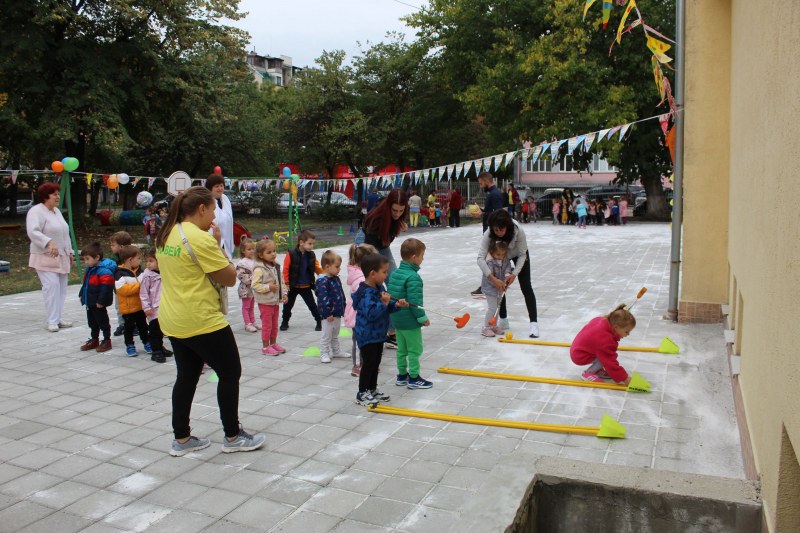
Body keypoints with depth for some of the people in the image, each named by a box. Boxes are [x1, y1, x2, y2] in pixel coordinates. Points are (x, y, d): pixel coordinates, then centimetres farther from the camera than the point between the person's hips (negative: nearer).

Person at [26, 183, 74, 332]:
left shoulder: (57, 211, 17)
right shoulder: (36, 211, -10)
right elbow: (33, 232, -23)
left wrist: (70, 252, 22)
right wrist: (49, 243, -37)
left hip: (61, 257, 8)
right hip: (45, 258, -8)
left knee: (61, 288, 7)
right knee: (52, 286, -15)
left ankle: (58, 318, 14)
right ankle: (52, 321, -10)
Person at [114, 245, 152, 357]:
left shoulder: (138, 271, 6)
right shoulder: (120, 273, -17)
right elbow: (122, 289, -26)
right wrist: (138, 286, -24)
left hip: (140, 306, 6)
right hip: (128, 307, -6)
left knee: (143, 326, 16)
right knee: (129, 327, 7)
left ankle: (147, 342, 28)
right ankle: (129, 346, 19)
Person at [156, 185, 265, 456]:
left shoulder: (166, 235, 7)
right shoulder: (200, 238, -20)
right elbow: (230, 278, -15)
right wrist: (218, 245, -6)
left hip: (174, 320, 9)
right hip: (202, 322, -9)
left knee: (187, 376, 17)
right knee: (230, 373, 6)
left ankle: (181, 439, 25)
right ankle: (233, 437, 17)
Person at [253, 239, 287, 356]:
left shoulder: (276, 266, 7)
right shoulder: (259, 269, -19)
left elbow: (281, 282, 15)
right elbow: (255, 285, -23)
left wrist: (283, 293, 7)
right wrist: (268, 287, -27)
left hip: (275, 301, 8)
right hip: (265, 302, -7)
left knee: (274, 324, 17)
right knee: (267, 325, 1)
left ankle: (273, 343, 30)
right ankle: (265, 347, 12)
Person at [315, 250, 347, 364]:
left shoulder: (336, 279, 8)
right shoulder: (323, 281, -21)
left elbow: (341, 295, 17)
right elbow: (323, 298, -24)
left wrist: (343, 309, 17)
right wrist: (328, 313, -24)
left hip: (337, 313, 9)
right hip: (328, 315, -9)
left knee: (335, 335, 21)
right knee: (326, 335, 1)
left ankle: (336, 351, 33)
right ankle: (324, 354, 10)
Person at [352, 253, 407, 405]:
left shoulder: (379, 288, 6)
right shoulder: (366, 293, -25)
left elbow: (385, 309, 16)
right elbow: (371, 313, -33)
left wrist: (395, 305, -1)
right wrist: (384, 303, -35)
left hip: (378, 334, 9)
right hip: (367, 336, -9)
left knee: (376, 362, 17)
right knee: (368, 363, -1)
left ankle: (372, 390, 30)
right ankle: (362, 394, 12)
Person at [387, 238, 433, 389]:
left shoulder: (395, 273, 4)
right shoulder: (413, 277, -22)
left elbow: (389, 296, 10)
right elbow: (414, 302, -24)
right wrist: (422, 317, -14)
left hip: (396, 319, 8)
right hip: (410, 321, -8)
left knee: (402, 349, 18)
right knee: (415, 350, 5)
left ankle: (402, 376, 28)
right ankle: (414, 379, 13)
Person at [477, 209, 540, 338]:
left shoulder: (518, 231, -39)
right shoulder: (489, 234, -36)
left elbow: (522, 255, -26)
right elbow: (480, 258, -42)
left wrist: (514, 274, -38)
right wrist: (493, 279, -50)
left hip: (518, 254, -2)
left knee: (526, 286, -10)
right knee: (499, 286, -1)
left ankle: (534, 323, -11)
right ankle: (503, 320, 16)